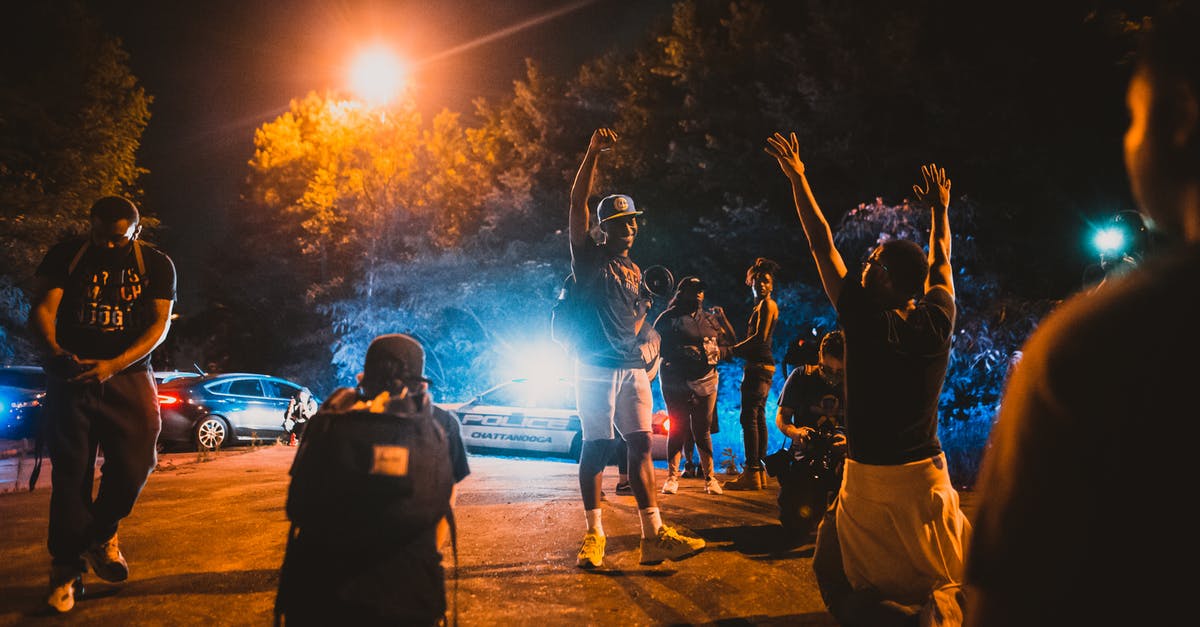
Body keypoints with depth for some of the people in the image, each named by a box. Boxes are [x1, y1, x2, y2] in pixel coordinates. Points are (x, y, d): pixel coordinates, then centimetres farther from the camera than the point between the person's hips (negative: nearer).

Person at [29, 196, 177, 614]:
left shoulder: (156, 265, 2)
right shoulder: (65, 256, 3)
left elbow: (159, 324, -6)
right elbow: (43, 307, -5)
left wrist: (113, 365, -20)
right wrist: (54, 350, -26)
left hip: (129, 375, 1)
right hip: (72, 372, 0)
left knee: (135, 461, -8)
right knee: (71, 471, -1)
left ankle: (101, 535, 21)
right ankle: (66, 569, 8)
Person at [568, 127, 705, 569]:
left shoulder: (634, 270, 20)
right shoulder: (589, 257, 2)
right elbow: (577, 203, -10)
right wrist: (593, 153, -19)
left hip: (633, 367, 6)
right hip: (596, 366, -5)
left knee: (641, 444, 0)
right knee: (596, 446, -4)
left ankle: (653, 534, -1)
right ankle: (594, 535, 5)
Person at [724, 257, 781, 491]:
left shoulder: (767, 305, -7)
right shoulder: (758, 307, 22)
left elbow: (760, 337, -16)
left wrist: (733, 350, -10)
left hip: (759, 365, -10)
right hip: (758, 365, 10)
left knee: (749, 416, -13)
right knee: (758, 417, 10)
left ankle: (752, 473, -16)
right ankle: (759, 471, 13)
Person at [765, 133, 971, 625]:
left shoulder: (865, 322, -12)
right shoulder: (938, 322, -4)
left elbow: (823, 247, -3)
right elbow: (940, 262, 16)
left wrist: (797, 177, 5)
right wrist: (940, 208, 31)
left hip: (868, 482, -3)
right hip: (926, 478, 3)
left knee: (839, 582, 15)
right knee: (952, 580, 19)